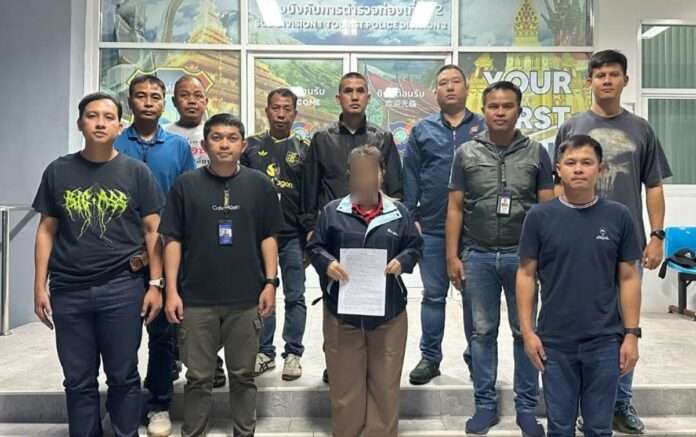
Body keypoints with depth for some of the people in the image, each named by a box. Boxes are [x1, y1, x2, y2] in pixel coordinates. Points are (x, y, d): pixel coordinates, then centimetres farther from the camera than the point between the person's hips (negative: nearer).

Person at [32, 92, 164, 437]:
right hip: (68, 291, 2)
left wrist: (155, 284, -4)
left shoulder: (136, 172, 2)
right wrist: (40, 285, 3)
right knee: (78, 381, 12)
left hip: (122, 288, -2)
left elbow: (152, 231, 2)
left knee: (123, 377, 8)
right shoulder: (58, 171, 6)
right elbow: (46, 230, 9)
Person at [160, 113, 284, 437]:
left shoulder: (259, 185, 3)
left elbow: (268, 237, 6)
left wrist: (270, 282, -1)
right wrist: (171, 290, -3)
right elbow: (173, 239, 2)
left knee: (243, 375, 13)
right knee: (198, 377, 9)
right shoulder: (186, 185, 1)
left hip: (246, 298, 1)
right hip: (196, 299, 0)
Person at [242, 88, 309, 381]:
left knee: (294, 296, 3)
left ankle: (293, 354, 12)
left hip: (293, 235, -1)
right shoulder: (251, 146, 8)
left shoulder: (304, 149, 6)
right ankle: (265, 352, 18)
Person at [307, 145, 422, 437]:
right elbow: (315, 247, 3)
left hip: (389, 312, 1)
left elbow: (414, 247, 8)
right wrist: (327, 263, -16)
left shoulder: (399, 213, 3)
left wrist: (401, 262, -11)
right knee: (345, 383, 10)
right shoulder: (332, 211, 0)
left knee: (385, 383, 11)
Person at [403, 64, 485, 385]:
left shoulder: (484, 127, 6)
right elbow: (410, 176, 6)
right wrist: (410, 218, -1)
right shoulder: (423, 130, 8)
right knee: (433, 295, 8)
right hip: (432, 227, 1)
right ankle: (430, 357, 19)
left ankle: (476, 357, 22)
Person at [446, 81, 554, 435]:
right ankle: (485, 404, 21)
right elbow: (455, 208, 4)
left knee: (525, 332, 7)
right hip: (477, 255, 1)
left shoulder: (536, 153, 4)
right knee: (482, 331, 9)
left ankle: (527, 407, 21)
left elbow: (548, 208, 4)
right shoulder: (466, 153, 5)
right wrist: (453, 256, -1)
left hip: (522, 254, 0)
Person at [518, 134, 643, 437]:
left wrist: (631, 334, 0)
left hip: (605, 341, 1)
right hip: (555, 341, 0)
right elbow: (526, 275, -1)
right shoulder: (540, 217, -4)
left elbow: (628, 278, 3)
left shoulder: (618, 216, -1)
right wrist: (527, 331, -5)